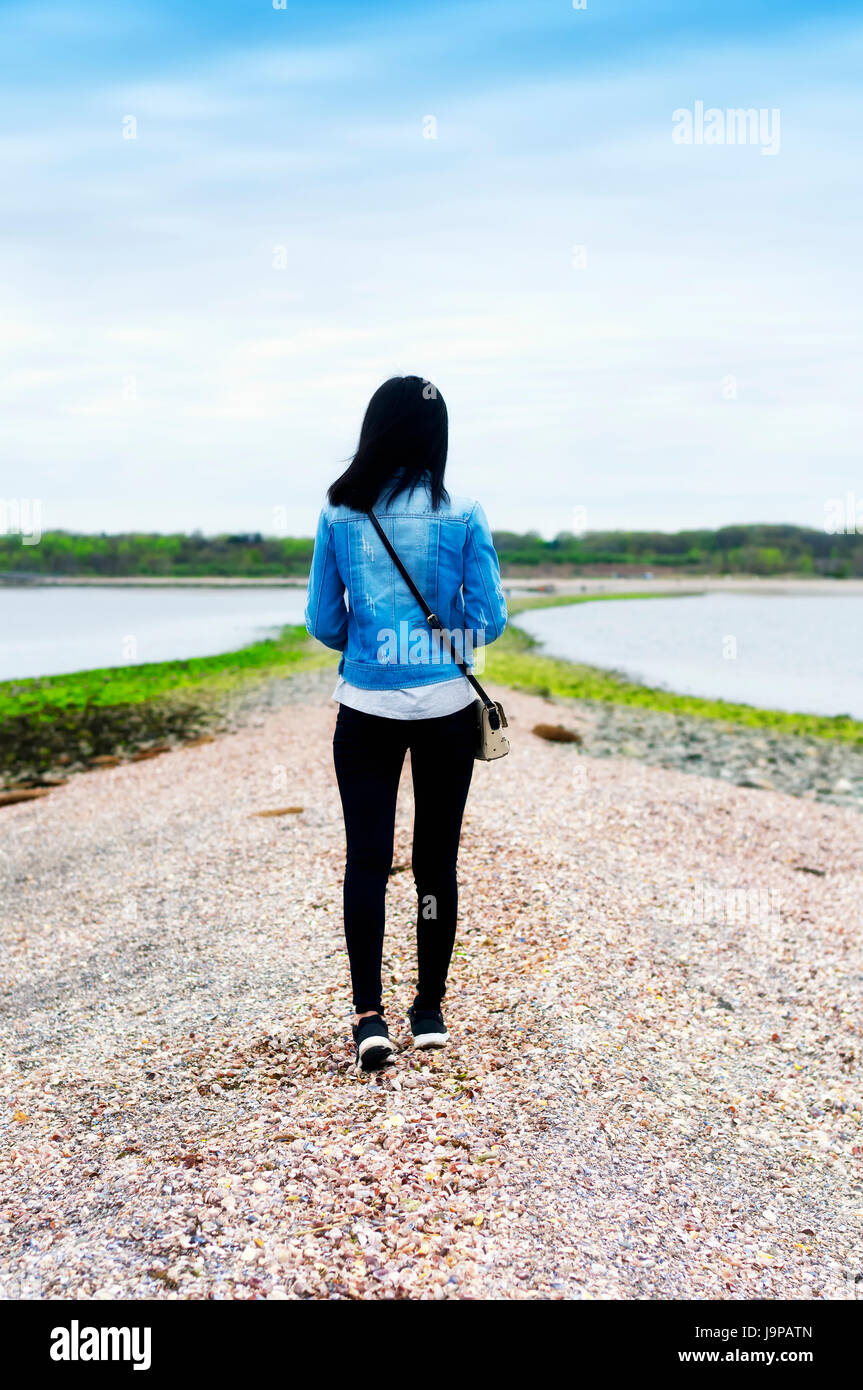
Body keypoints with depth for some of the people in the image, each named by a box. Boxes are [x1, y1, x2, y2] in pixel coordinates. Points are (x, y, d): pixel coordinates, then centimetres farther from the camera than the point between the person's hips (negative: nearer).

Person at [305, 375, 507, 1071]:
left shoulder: (339, 515, -3)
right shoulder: (463, 515, -6)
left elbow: (323, 623, 1)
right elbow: (490, 620, -4)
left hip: (367, 710, 0)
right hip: (447, 709, 0)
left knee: (367, 859, 7)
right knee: (437, 859, 10)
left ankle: (369, 1015, 1)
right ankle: (430, 1010, 21)